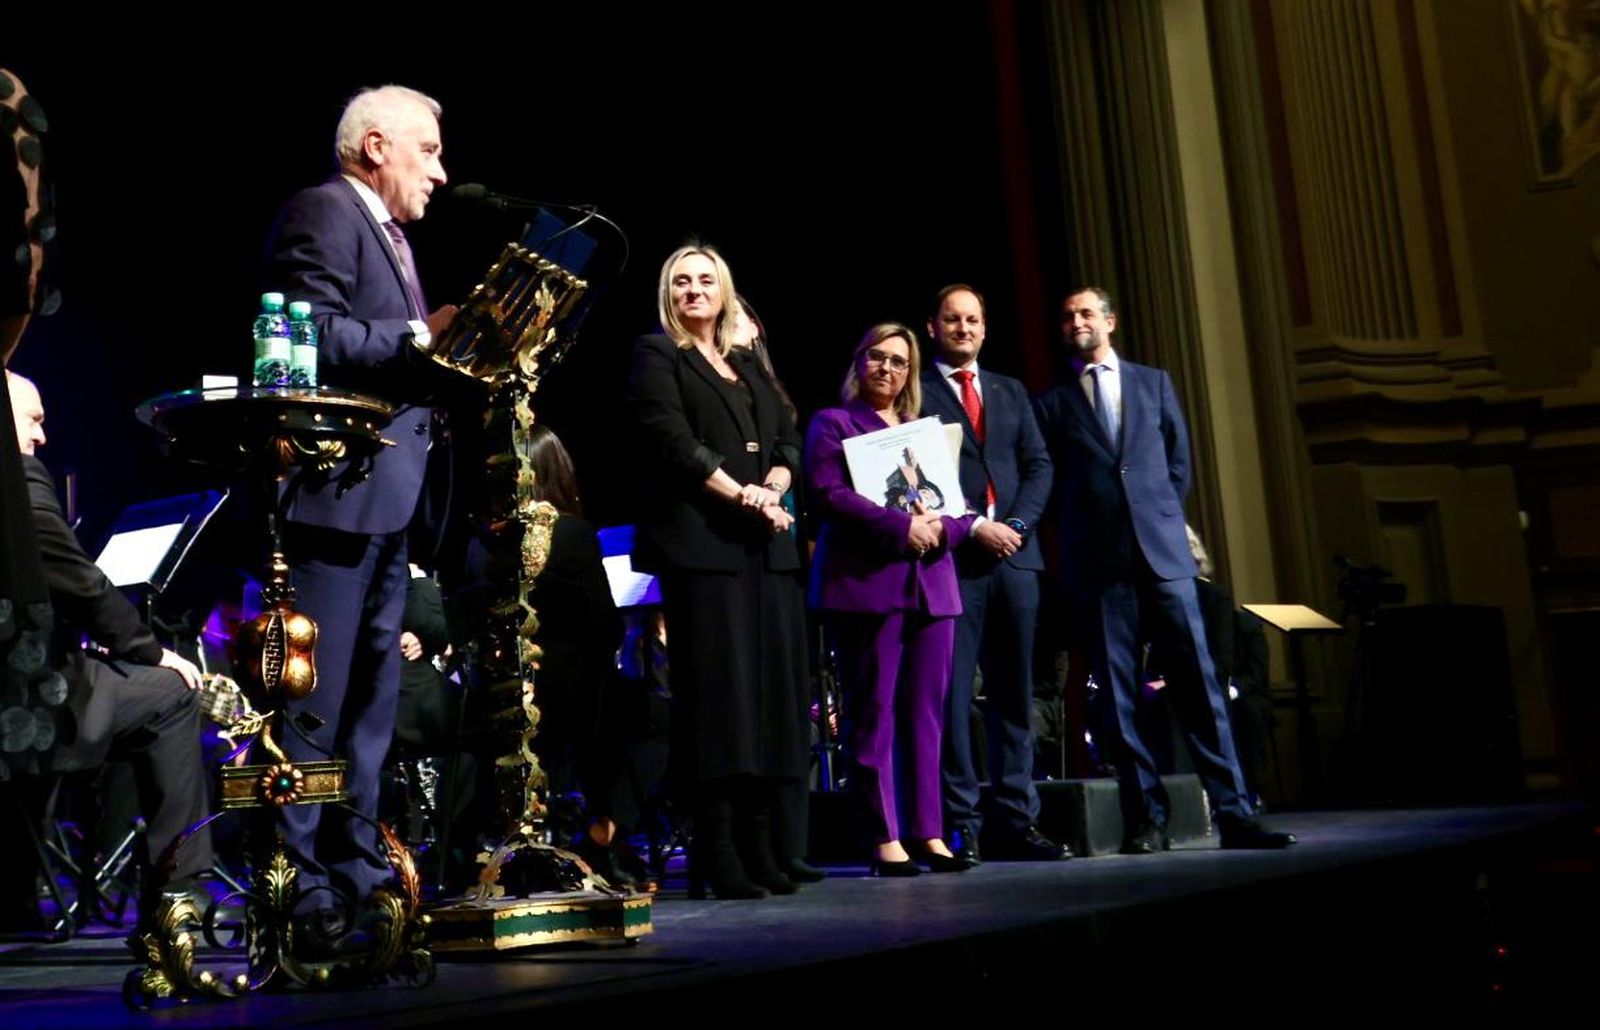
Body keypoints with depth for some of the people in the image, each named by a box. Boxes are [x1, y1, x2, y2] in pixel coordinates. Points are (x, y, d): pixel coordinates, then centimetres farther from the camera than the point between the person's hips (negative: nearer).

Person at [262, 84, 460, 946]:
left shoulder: (387, 235, 23)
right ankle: (299, 897, -2)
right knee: (314, 707, -7)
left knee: (369, 704, 13)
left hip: (384, 501, 10)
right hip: (334, 494, -10)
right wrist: (422, 337, -18)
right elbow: (315, 337, -20)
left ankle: (357, 878, 21)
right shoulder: (323, 213, -6)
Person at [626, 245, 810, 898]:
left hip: (766, 545, 6)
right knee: (715, 690, -9)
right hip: (703, 544, -6)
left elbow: (789, 441, 17)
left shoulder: (749, 365, 23)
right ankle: (717, 857, -6)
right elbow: (673, 442, -8)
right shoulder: (657, 356, 6)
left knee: (771, 686, 2)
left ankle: (757, 848, 7)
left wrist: (771, 490, -3)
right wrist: (739, 493, -13)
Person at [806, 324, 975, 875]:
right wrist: (901, 526, -16)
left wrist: (941, 526, -7)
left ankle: (928, 833, 9)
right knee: (874, 712, -5)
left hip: (930, 582, 5)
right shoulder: (833, 423, 6)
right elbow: (828, 493, -9)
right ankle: (886, 839, -2)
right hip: (867, 582, -5)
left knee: (926, 711, 4)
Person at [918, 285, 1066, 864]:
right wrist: (975, 526, -12)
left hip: (1015, 555, 5)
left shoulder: (1010, 392, 20)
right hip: (953, 558, -5)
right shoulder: (915, 393, 3)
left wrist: (1017, 524, -4)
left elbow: (1038, 466, 13)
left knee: (1015, 694, 6)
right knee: (953, 693, -4)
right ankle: (959, 825, -1)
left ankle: (1017, 821, 10)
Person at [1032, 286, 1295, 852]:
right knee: (1119, 694, -1)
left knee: (1198, 682, -3)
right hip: (1099, 562, -1)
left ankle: (1233, 814, -1)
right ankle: (1146, 820, 4)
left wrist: (1162, 520, 6)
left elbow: (1178, 459, 14)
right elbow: (1052, 483, 8)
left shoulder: (1154, 382, 15)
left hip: (1162, 551, 1)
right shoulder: (1052, 402, 10)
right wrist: (1078, 539, 1)